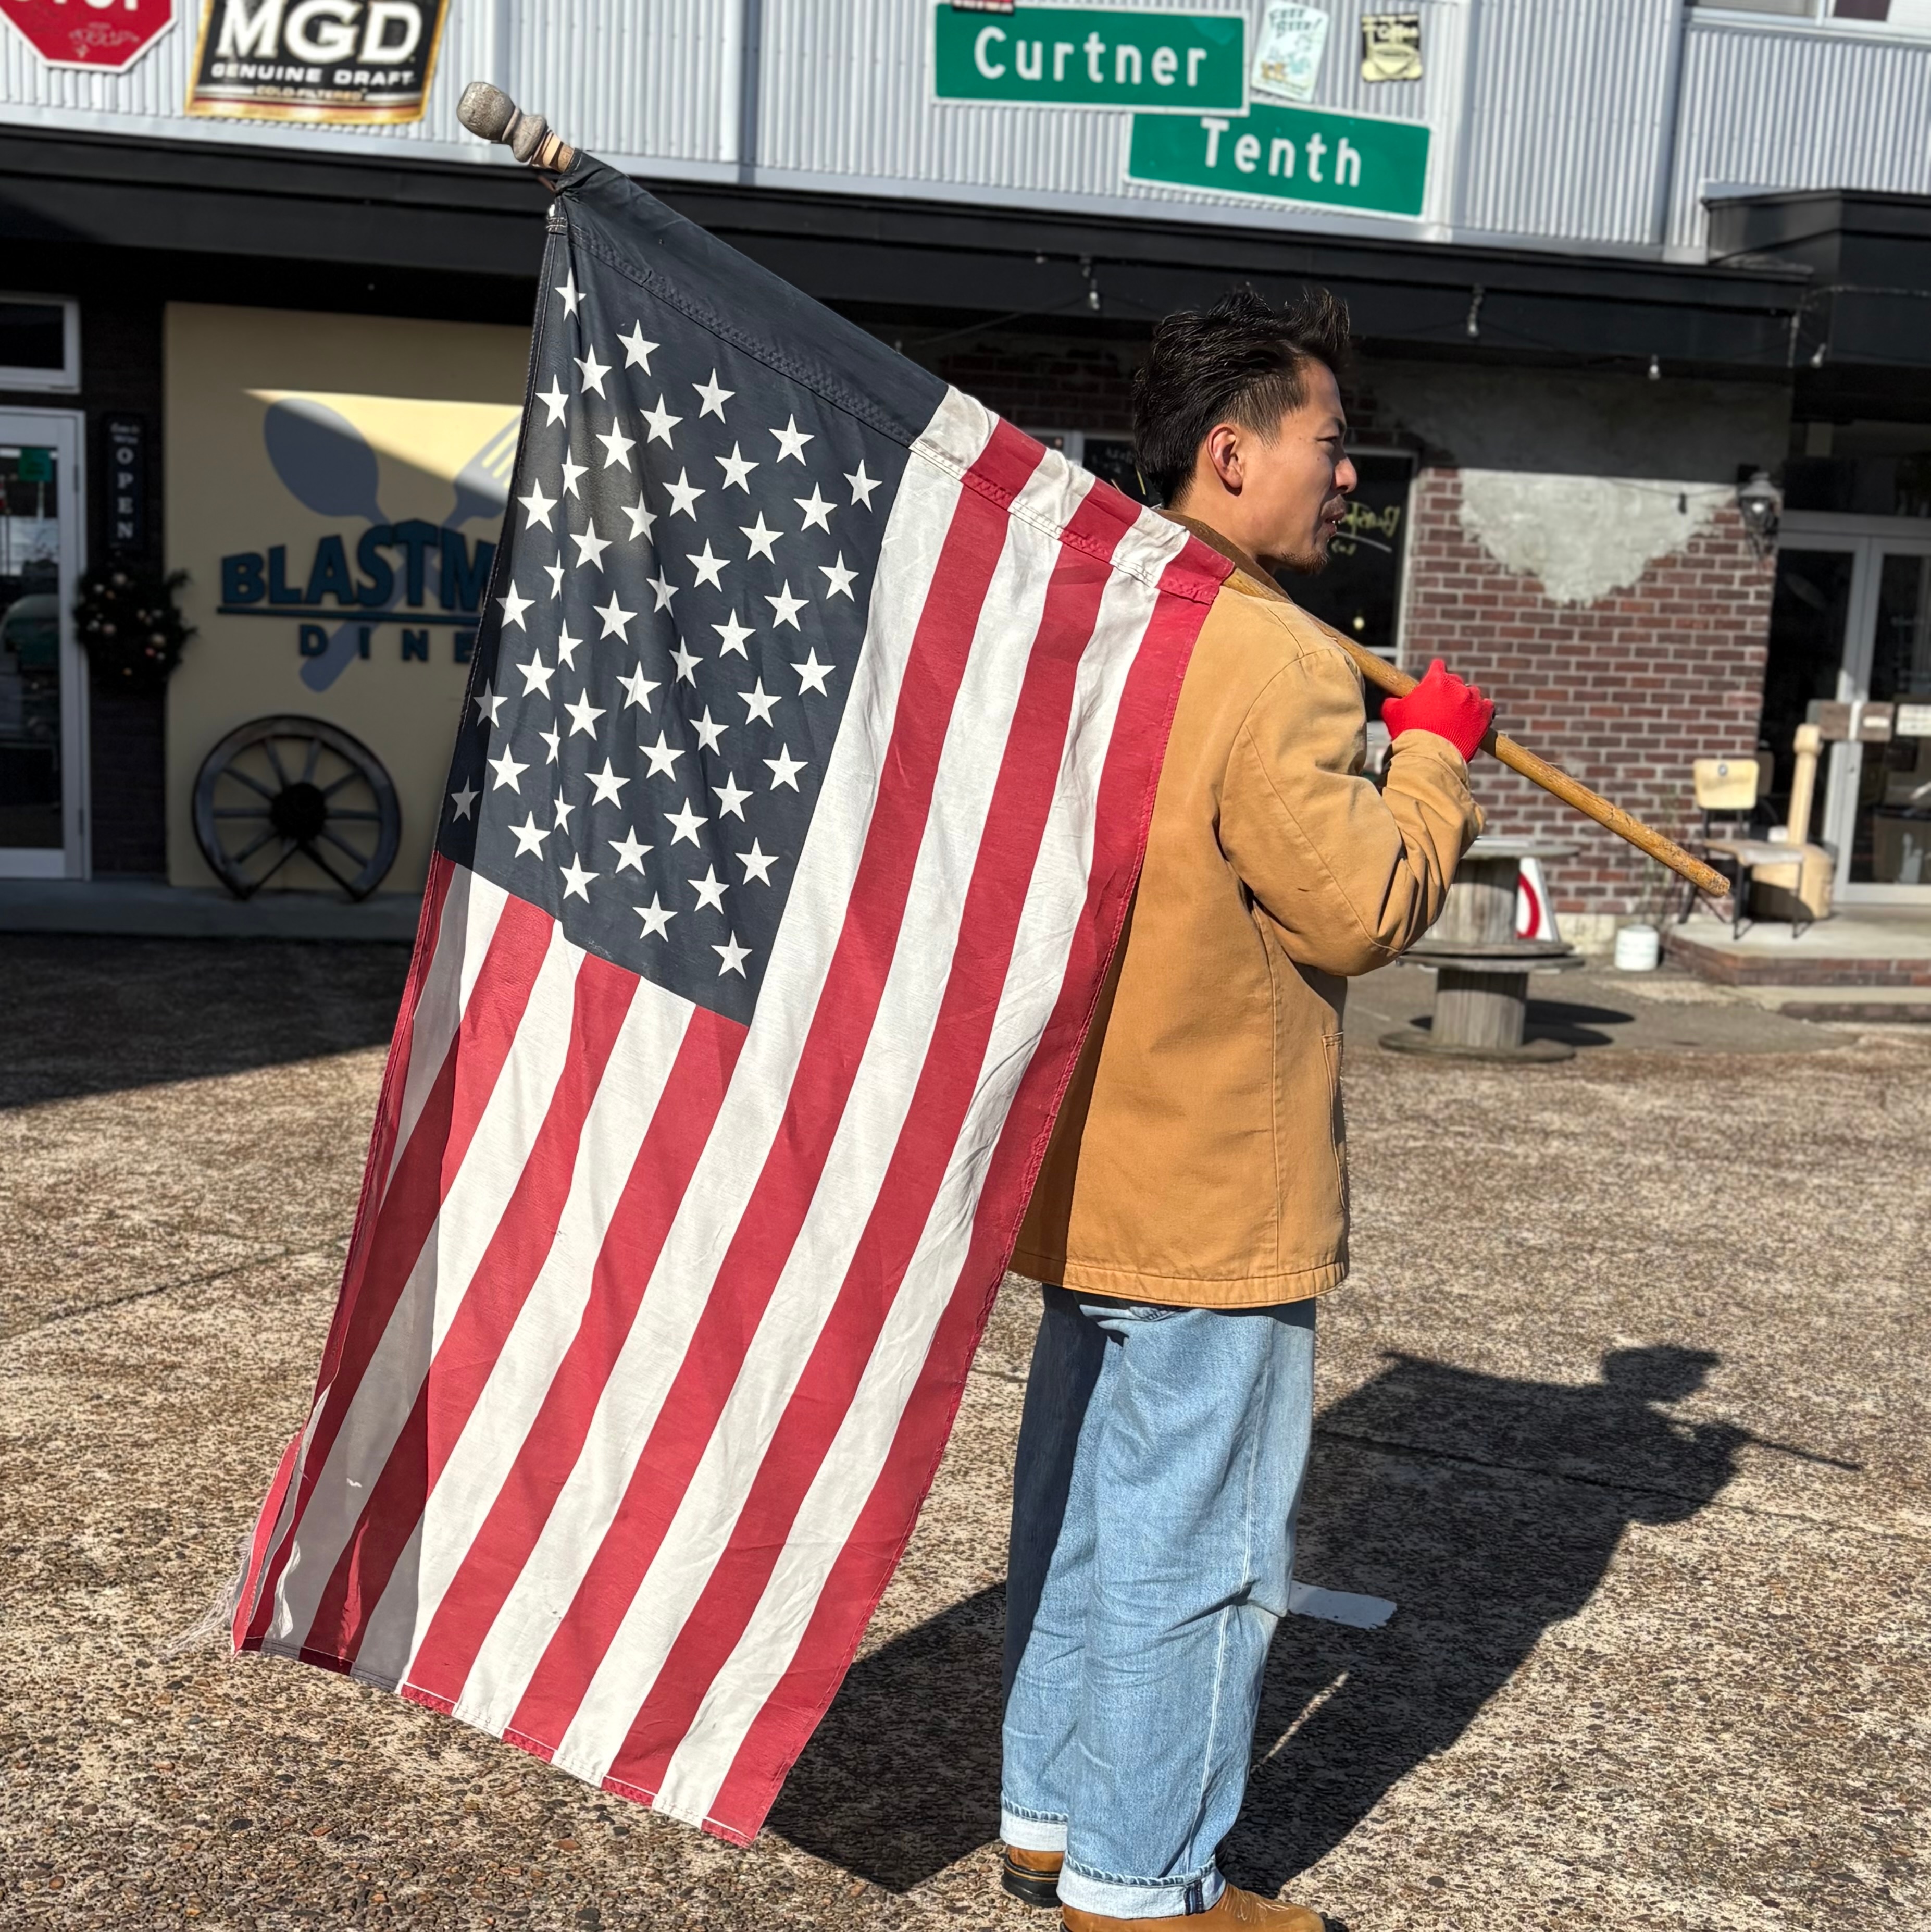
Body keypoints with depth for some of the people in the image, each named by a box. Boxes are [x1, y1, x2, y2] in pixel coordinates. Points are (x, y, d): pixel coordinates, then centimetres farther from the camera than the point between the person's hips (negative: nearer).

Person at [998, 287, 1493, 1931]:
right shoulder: (1278, 660, -20)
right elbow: (1363, 910, -18)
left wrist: (1398, 771, 14)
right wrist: (1434, 755, -4)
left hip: (1096, 1170, 9)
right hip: (1219, 1198, -9)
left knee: (1082, 1512, 19)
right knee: (1199, 1548, 5)